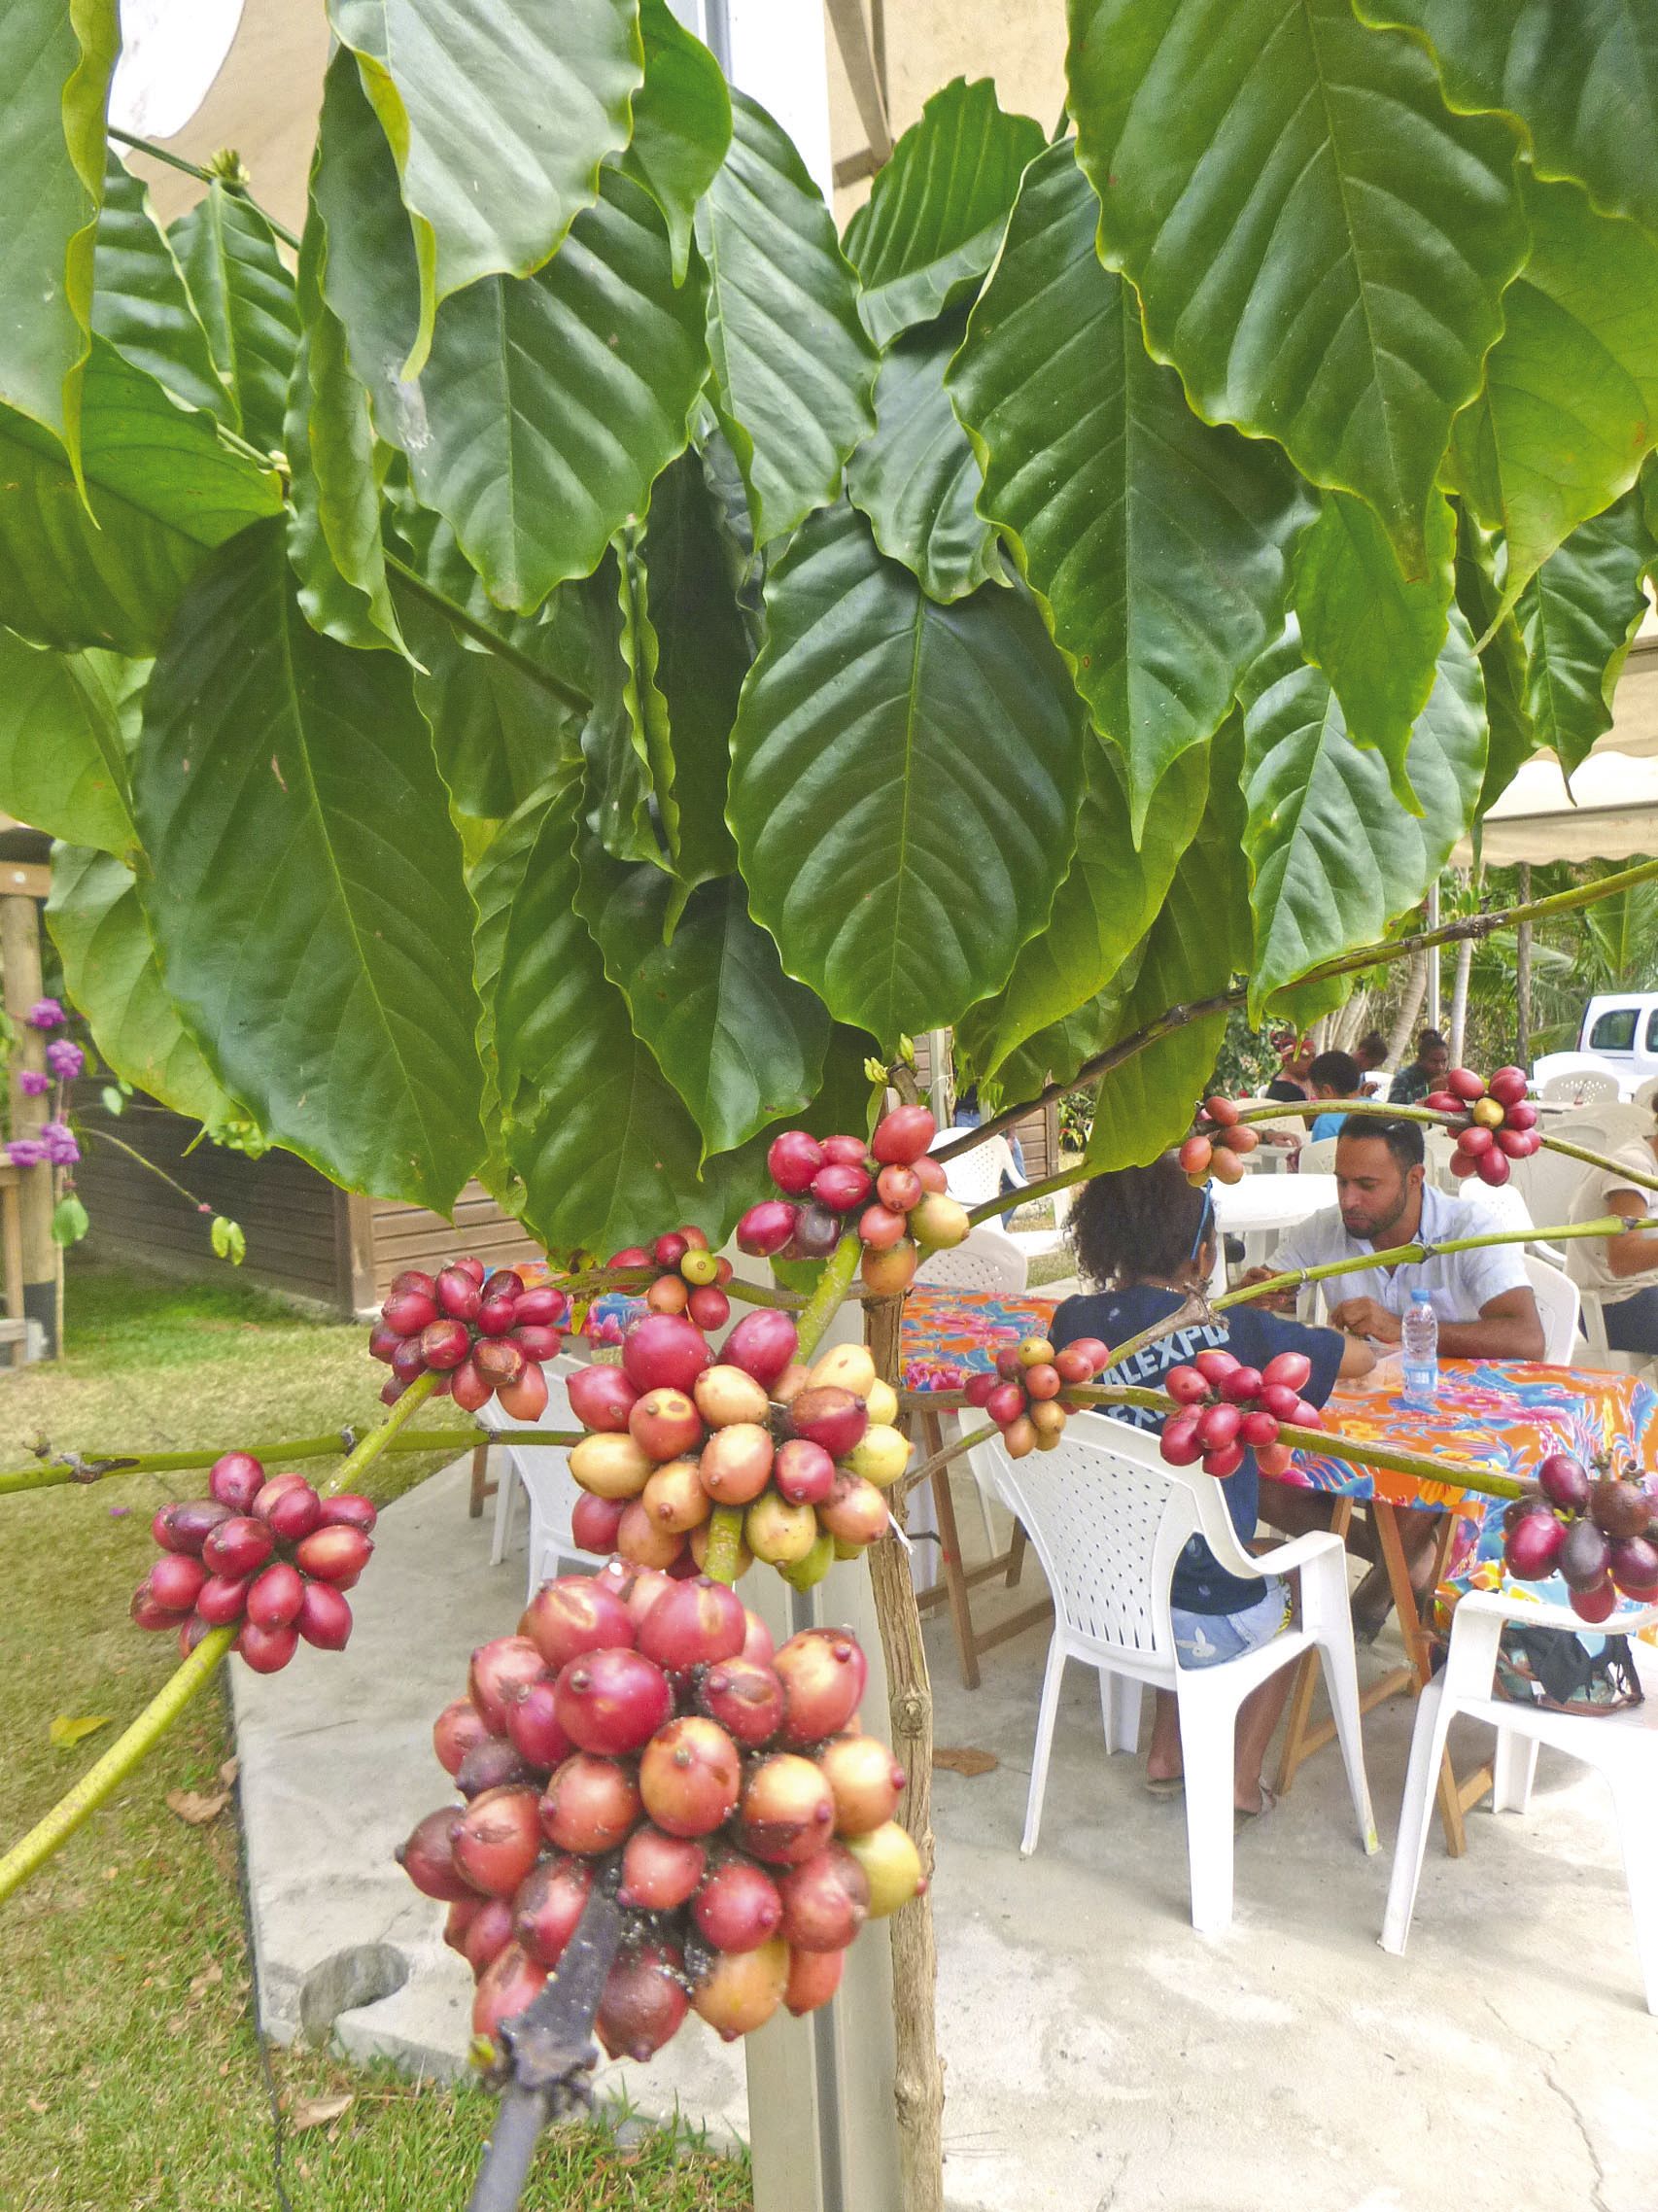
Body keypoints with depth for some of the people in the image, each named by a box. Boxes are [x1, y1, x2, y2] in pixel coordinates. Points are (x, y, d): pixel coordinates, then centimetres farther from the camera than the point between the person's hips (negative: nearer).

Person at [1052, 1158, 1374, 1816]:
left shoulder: (1075, 1321, -7)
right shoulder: (1234, 1332, -17)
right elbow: (1362, 1357, -2)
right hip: (1207, 1619, -4)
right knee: (1291, 1600, 31)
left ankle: (1166, 1751, 40)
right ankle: (1241, 1779, 31)